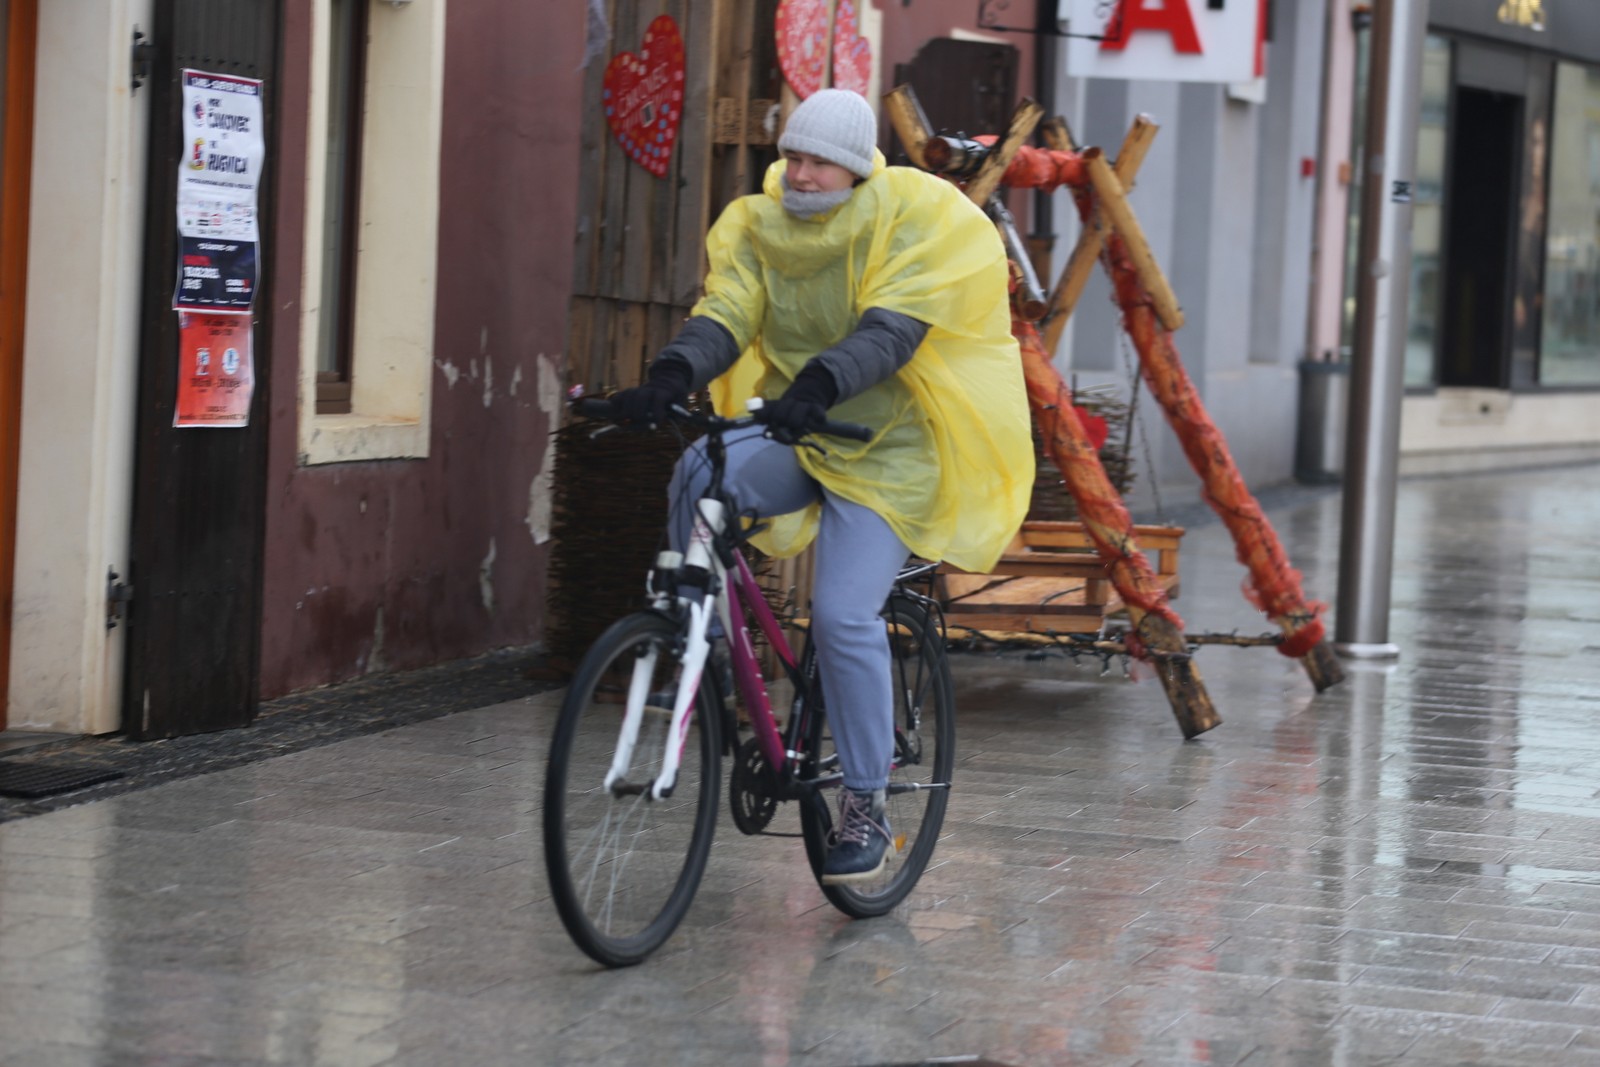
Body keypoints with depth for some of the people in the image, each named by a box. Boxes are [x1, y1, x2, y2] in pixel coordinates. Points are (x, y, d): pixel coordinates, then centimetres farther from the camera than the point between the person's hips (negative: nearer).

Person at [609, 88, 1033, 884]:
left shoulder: (912, 221, -10)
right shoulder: (759, 229, 3)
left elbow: (891, 328, -26)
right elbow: (724, 315, -11)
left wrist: (820, 385, -44)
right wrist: (671, 375, -33)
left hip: (885, 450, -4)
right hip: (790, 435, 4)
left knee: (843, 615, -18)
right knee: (700, 477, -28)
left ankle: (866, 808, -3)